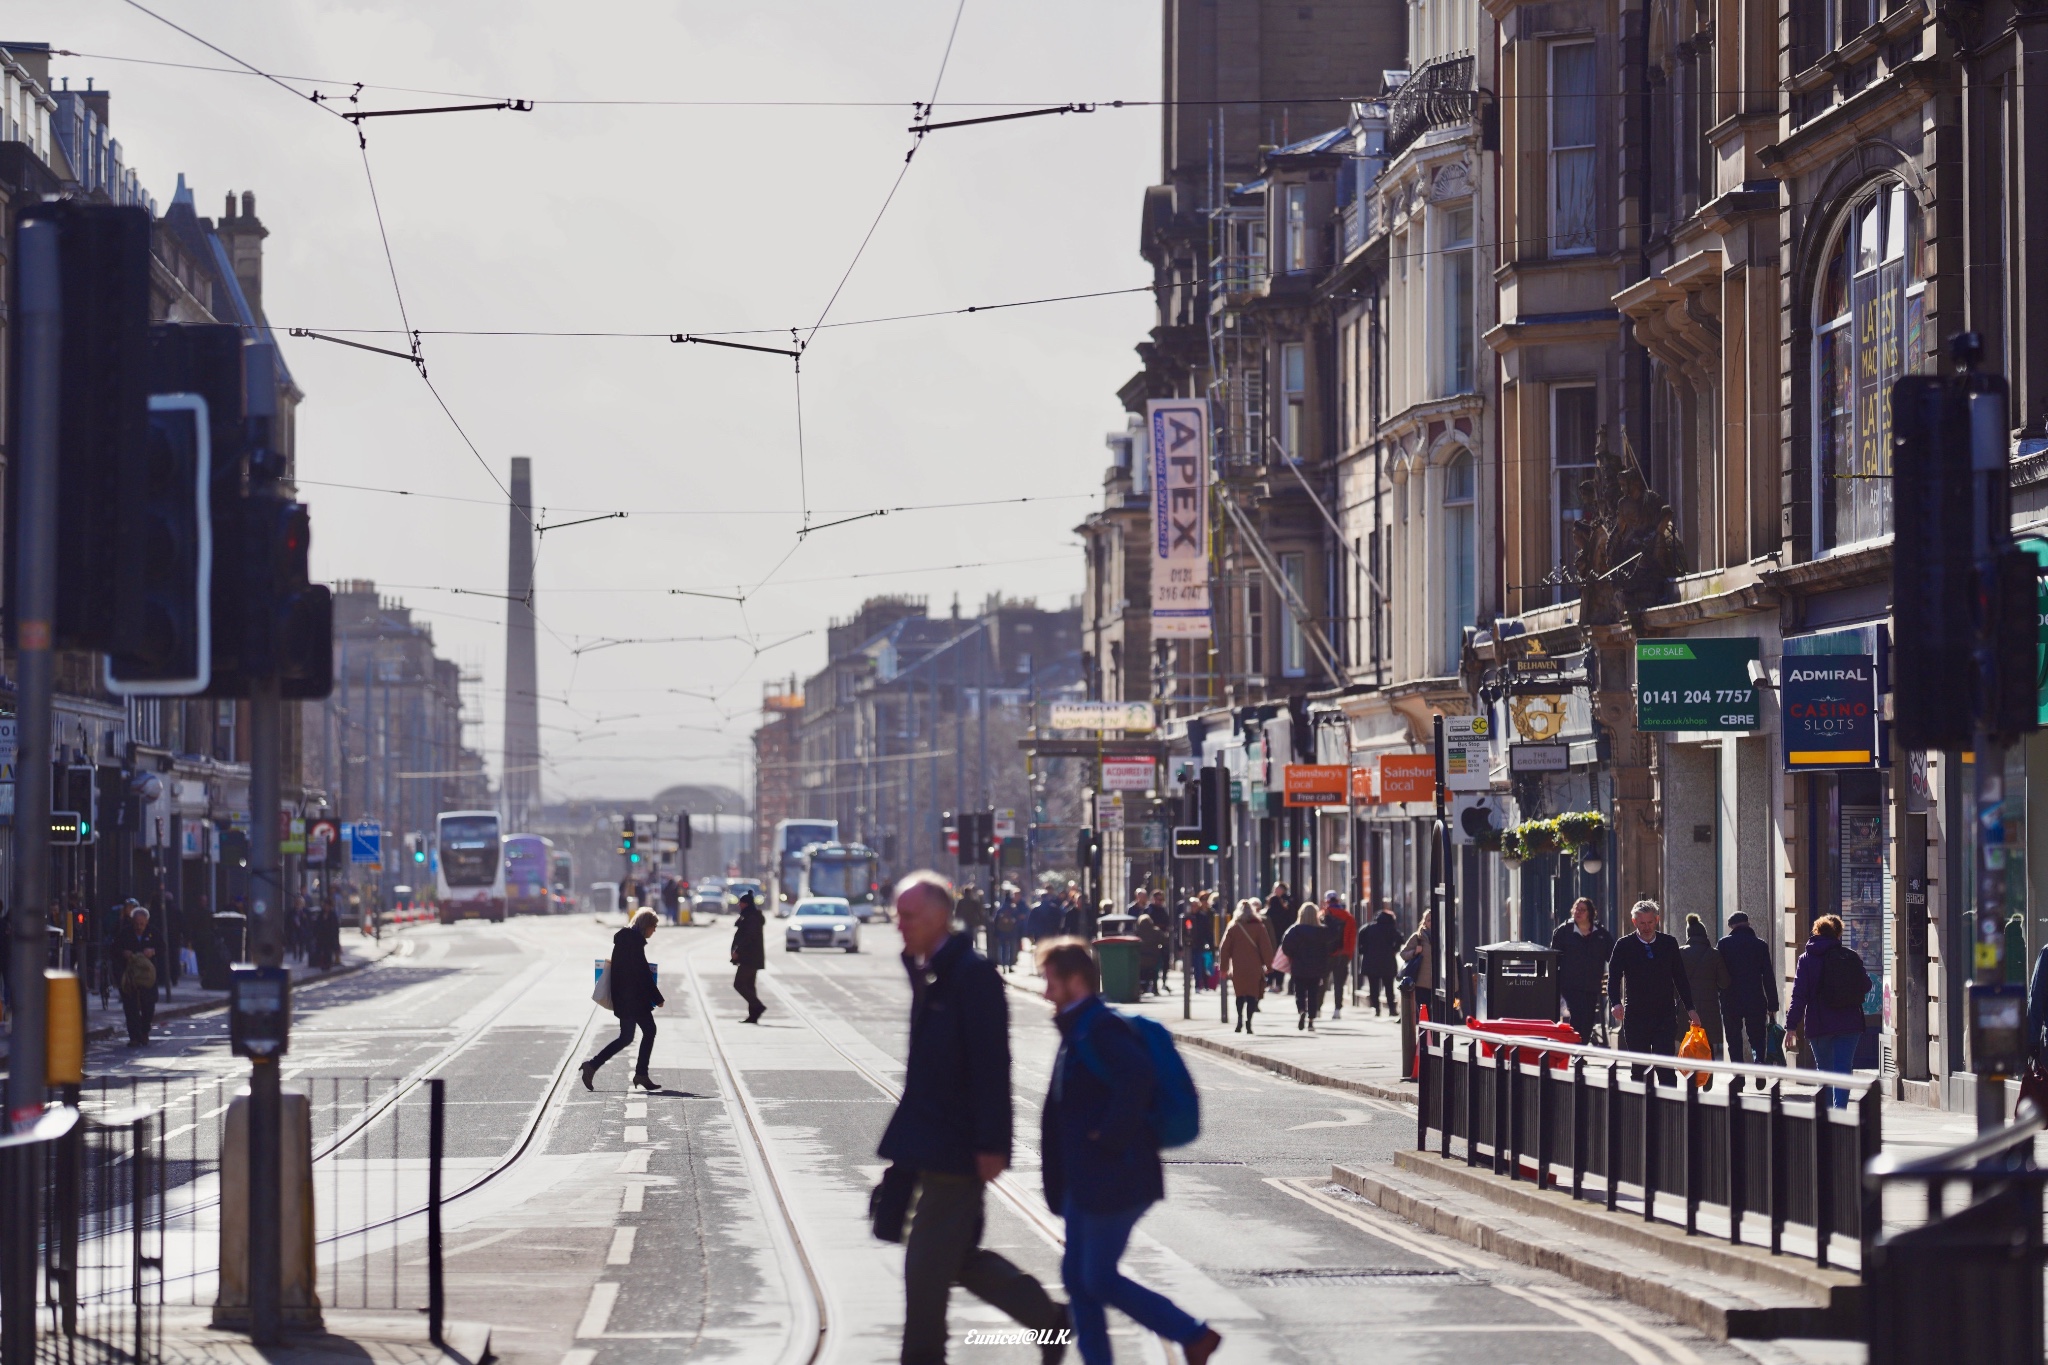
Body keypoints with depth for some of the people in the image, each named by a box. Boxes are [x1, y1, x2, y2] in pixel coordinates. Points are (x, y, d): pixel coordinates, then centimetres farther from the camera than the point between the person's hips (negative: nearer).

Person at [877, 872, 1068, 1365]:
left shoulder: (972, 974, -16)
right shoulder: (925, 971, 12)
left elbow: (992, 1065, -19)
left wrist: (991, 1144, -21)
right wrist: (905, 1137, 19)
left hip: (957, 1146, -9)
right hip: (927, 1140, 9)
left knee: (926, 1262, -4)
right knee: (960, 1257, 14)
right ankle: (1049, 1318, 25)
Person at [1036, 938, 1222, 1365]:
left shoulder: (1099, 1029, -16)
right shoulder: (1079, 1030, 14)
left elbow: (1135, 1075, -34)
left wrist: (1110, 1138, -26)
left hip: (1114, 1179, -10)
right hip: (1086, 1180, 10)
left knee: (1099, 1279, -4)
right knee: (1078, 1278, 9)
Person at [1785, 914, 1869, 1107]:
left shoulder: (1806, 959, 0)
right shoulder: (1851, 957, 1)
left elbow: (1799, 995, -6)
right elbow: (1865, 986, 9)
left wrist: (1791, 1026, -6)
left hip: (1818, 1025, 0)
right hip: (1849, 1024, 0)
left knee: (1824, 1070, 16)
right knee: (1843, 1070, -4)